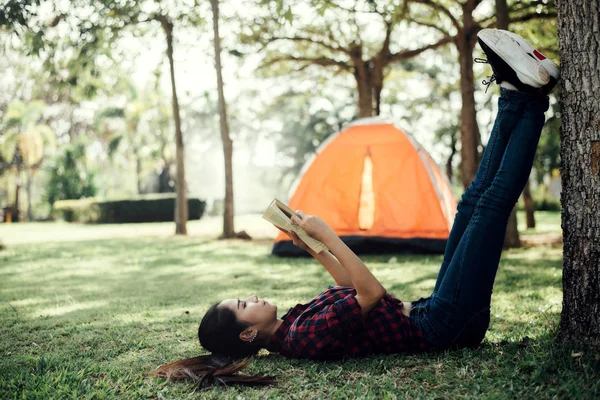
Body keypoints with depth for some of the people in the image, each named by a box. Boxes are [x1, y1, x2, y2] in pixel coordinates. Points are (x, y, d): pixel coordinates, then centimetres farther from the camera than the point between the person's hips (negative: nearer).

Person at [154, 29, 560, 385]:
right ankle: (530, 101, 2)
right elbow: (372, 292, -33)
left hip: (429, 312, 8)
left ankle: (515, 95, 1)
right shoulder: (306, 337, -25)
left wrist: (315, 249, 11)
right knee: (492, 201, -14)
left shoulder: (294, 324, 5)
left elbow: (355, 290, 18)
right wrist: (327, 236, -27)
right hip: (448, 324, -8)